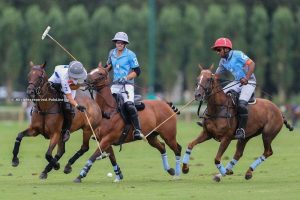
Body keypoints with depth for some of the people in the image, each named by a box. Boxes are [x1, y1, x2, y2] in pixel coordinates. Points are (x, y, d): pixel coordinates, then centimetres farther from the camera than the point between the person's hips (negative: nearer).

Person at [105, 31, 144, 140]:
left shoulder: (130, 55, -5)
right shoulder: (112, 53, 11)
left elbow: (137, 71, -5)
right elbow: (109, 66, 28)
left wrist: (126, 78, -17)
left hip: (127, 84, -6)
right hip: (115, 84, 6)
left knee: (129, 105, -25)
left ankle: (137, 130, -28)